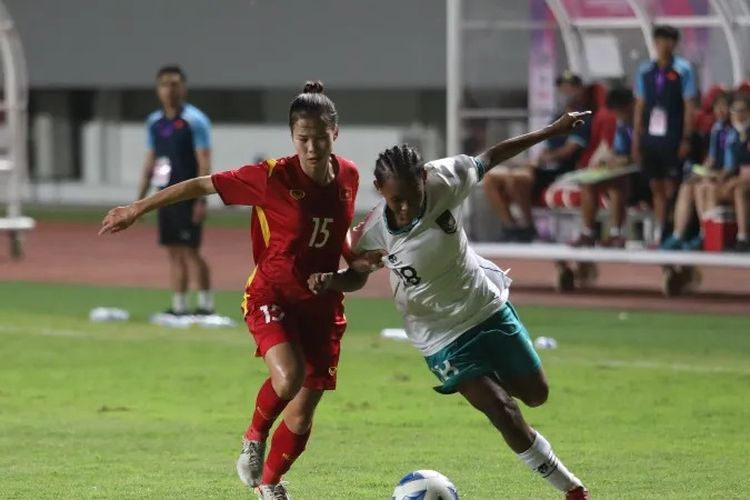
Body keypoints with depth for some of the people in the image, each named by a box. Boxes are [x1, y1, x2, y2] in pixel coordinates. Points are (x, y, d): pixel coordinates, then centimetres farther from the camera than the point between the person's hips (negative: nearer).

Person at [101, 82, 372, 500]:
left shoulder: (348, 176, -4)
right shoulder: (273, 178, -19)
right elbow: (201, 185, -10)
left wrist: (358, 260, -3)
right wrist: (137, 210, -7)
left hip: (322, 303, 5)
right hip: (271, 297, -5)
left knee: (305, 407, 6)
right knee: (289, 377, -31)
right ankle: (254, 440, 1)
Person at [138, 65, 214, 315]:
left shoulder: (194, 120, -8)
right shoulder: (154, 122, 12)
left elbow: (204, 162, -11)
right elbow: (150, 162, 18)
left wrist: (201, 200, -18)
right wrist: (140, 198, 15)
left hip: (187, 197, -6)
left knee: (190, 250, -8)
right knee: (174, 252, 7)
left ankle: (206, 304, 0)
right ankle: (179, 306, 10)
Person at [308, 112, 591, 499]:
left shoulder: (443, 181, -23)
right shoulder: (373, 234, -23)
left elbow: (489, 159, -6)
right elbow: (356, 277, -2)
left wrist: (551, 131, 0)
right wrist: (328, 282, -25)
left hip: (489, 305, 3)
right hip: (444, 337, -3)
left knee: (536, 394, 13)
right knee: (503, 412, -11)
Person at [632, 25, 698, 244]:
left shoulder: (683, 70, -4)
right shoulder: (645, 71, 9)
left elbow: (689, 107, -5)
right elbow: (639, 107, 12)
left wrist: (686, 139, -9)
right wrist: (636, 140, 9)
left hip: (672, 139, -4)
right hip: (650, 138, 4)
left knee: (671, 188, -4)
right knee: (656, 187, 8)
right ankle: (658, 233, 12)